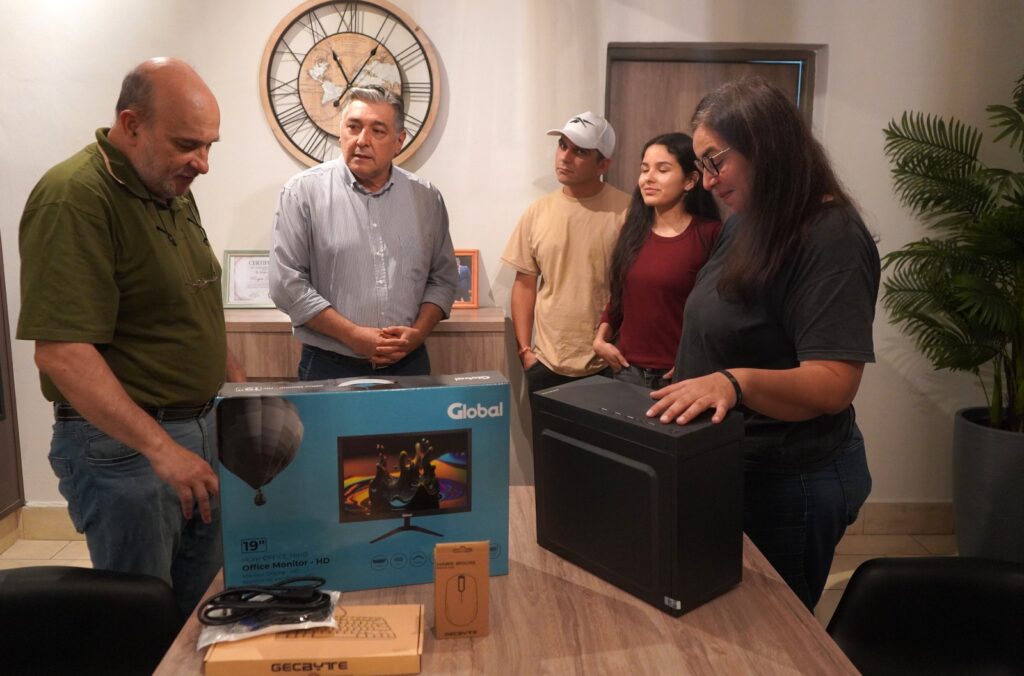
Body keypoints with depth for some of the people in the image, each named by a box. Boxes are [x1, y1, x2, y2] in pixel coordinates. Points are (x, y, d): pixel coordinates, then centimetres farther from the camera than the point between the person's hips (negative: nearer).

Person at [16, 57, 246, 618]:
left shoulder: (173, 190, 10)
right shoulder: (74, 200, -18)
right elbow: (61, 352, -25)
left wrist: (238, 383, 13)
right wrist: (161, 448, -27)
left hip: (201, 428, 8)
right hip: (123, 444, -8)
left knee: (205, 608, 17)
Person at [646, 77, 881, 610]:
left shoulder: (831, 240, -21)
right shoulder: (747, 225, 6)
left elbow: (834, 384, -29)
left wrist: (735, 382, -43)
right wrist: (695, 378, 12)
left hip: (787, 485, -8)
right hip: (730, 466, 8)